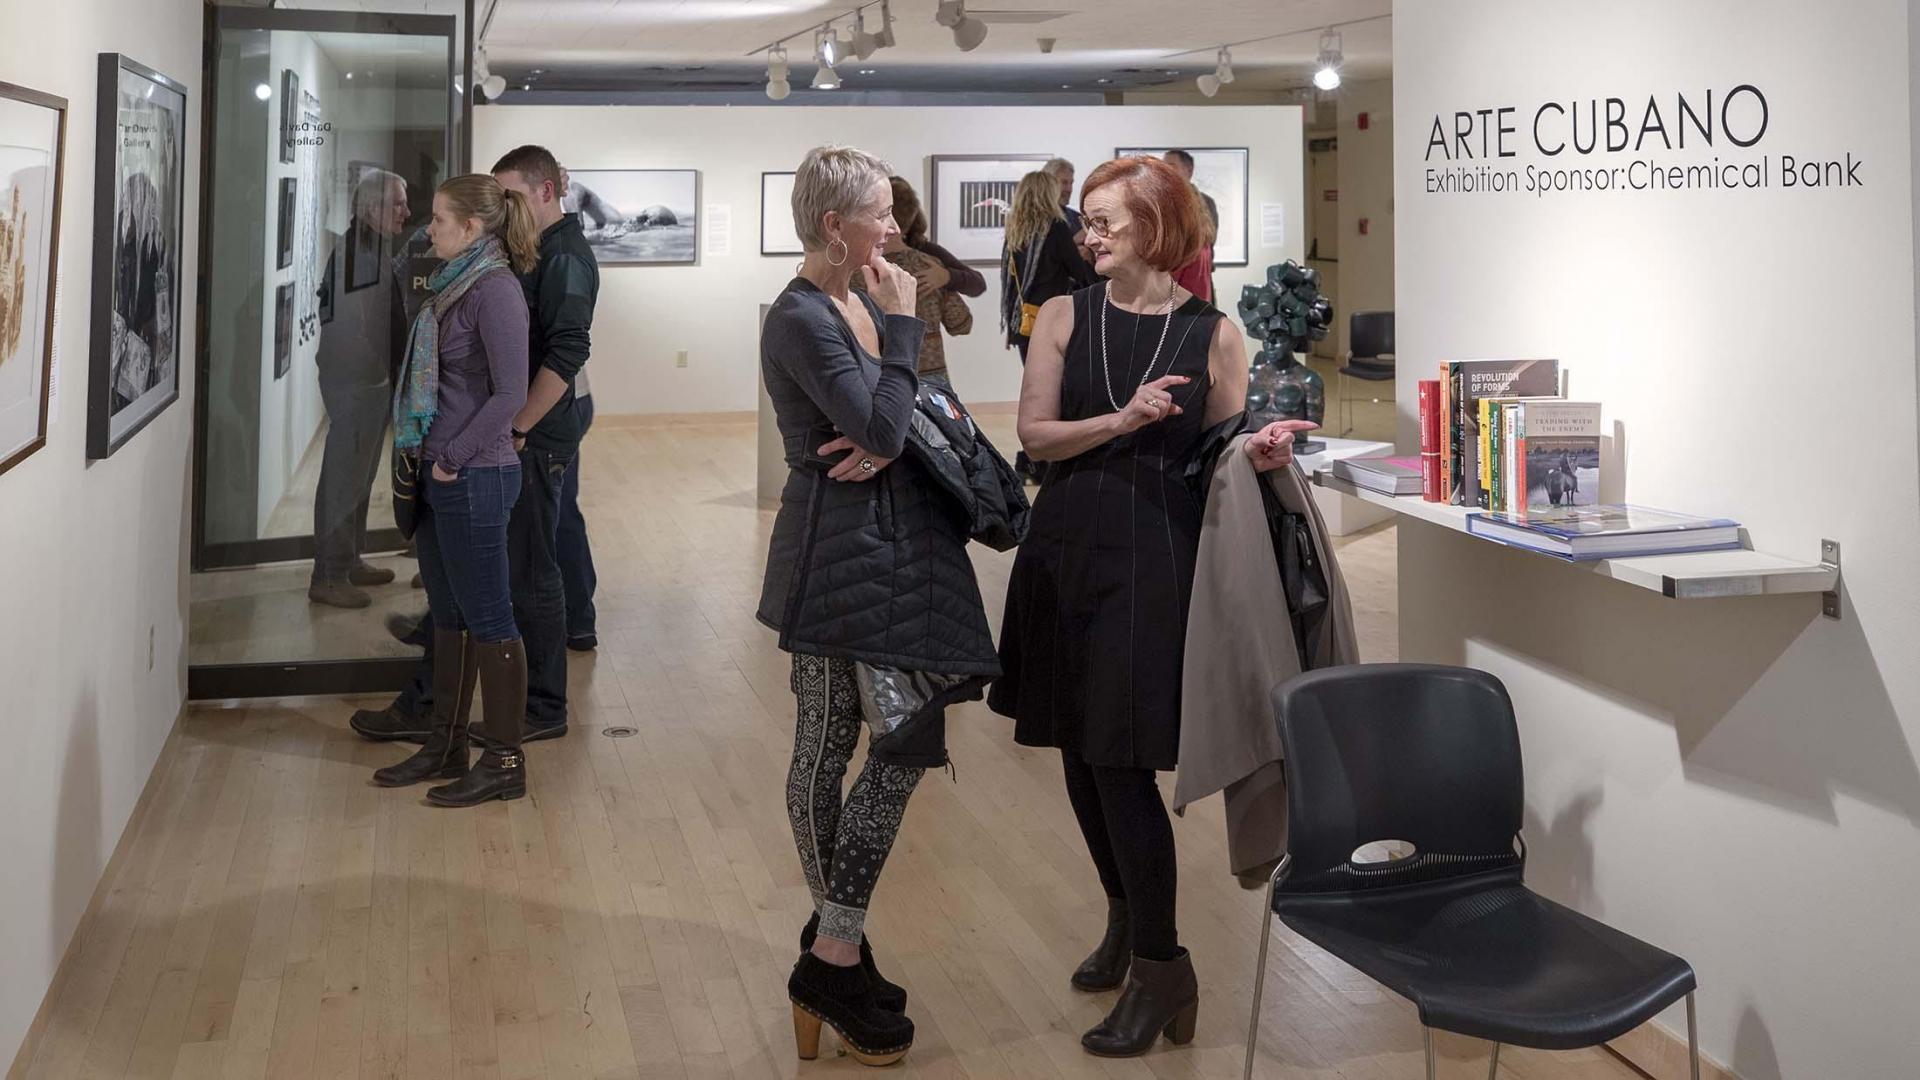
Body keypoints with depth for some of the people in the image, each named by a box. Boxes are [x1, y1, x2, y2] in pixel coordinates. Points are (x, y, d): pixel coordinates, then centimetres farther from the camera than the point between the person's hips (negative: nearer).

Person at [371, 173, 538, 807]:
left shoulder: (495, 289, -15)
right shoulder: (455, 285, 13)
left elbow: (509, 392, -21)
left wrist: (454, 458, -16)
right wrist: (424, 451, 11)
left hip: (475, 477, -9)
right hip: (439, 475, 9)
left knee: (487, 618, -1)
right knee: (448, 616, 16)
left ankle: (505, 764, 8)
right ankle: (445, 748, 27)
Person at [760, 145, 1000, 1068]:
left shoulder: (857, 303, 11)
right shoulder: (800, 319, -16)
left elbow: (899, 420, 11)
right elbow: (883, 428, -22)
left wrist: (882, 443, -11)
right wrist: (902, 324, -15)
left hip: (880, 542, 9)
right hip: (842, 552, -9)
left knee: (828, 743, 13)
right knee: (910, 742, -9)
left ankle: (833, 932, 24)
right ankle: (833, 963, -2)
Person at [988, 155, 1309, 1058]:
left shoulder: (1214, 333, 0)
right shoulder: (1065, 315, 5)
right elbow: (1034, 433, -1)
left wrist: (1262, 451, -16)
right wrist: (1123, 419, -16)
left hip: (1154, 552, -4)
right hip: (1066, 545, 4)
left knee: (1122, 762, -8)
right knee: (1079, 753, 12)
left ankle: (1161, 968, 5)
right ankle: (1127, 922, 33)